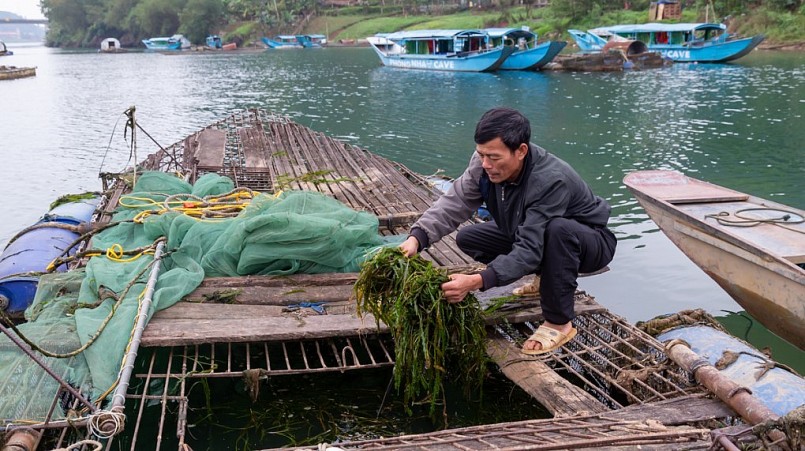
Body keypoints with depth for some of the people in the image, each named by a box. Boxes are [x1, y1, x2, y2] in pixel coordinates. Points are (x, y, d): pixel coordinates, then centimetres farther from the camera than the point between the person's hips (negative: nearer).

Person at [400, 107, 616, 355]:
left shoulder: (551, 180, -38)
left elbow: (529, 251, -42)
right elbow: (453, 204, -23)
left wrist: (477, 281, -53)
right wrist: (416, 237, -41)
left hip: (589, 241, -7)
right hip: (535, 236, 7)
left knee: (558, 229, -41)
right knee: (468, 239, -3)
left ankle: (559, 323, -21)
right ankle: (548, 276, 12)